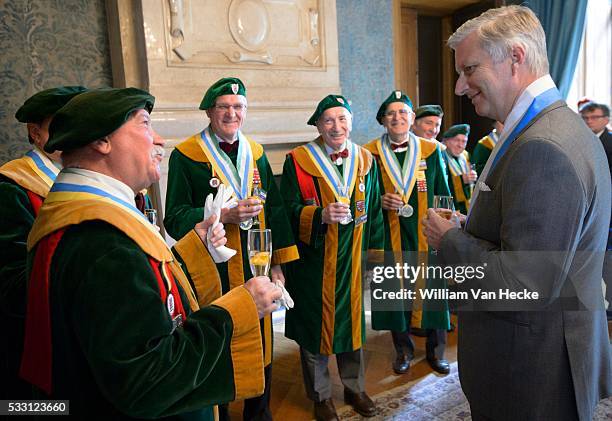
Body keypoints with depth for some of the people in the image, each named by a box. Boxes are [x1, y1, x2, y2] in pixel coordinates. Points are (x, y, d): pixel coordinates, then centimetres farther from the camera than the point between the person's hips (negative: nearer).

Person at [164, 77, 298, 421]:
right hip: (212, 271, -4)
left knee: (261, 341, 15)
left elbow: (275, 210, 9)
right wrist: (223, 216, -23)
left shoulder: (256, 153, 8)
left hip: (257, 267, 4)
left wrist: (278, 263, 6)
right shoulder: (185, 155, -6)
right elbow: (175, 218, -9)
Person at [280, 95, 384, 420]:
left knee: (353, 320, 16)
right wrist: (321, 215, -27)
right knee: (315, 326, 8)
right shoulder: (298, 161, -7)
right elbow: (290, 210, -10)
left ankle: (354, 387, 38)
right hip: (313, 262, -3)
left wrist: (375, 254, 6)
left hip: (353, 260, 4)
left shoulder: (365, 161, 5)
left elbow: (373, 211, 8)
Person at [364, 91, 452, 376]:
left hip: (425, 236, 1)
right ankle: (403, 349, 28)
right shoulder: (370, 154, 1)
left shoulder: (431, 151, 4)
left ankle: (435, 350, 26)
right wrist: (380, 201, -13)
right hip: (389, 237, 0)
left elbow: (443, 195, 8)